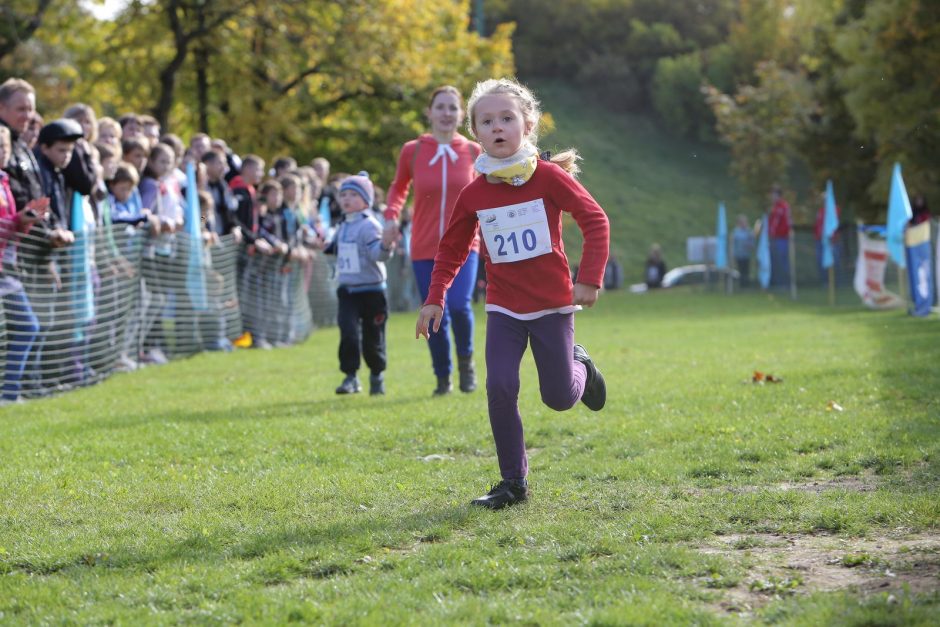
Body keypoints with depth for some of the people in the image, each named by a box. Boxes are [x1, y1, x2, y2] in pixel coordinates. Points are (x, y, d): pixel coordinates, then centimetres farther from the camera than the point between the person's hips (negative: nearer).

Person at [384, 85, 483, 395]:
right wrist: (391, 215, -1)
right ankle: (443, 377, 22)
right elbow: (398, 186, 16)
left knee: (459, 305, -21)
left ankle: (465, 358, 7)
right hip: (424, 249, 1)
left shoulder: (473, 151, 0)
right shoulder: (412, 150, -1)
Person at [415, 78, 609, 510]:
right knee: (500, 388, -13)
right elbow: (451, 250, 11)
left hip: (552, 304, -2)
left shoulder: (549, 177, -10)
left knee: (559, 397, 0)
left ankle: (580, 368, 38)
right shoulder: (474, 194, -1)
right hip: (503, 308, 2)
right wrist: (434, 299, 4)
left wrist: (589, 278, -15)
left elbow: (595, 221, -8)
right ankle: (513, 482, -1)